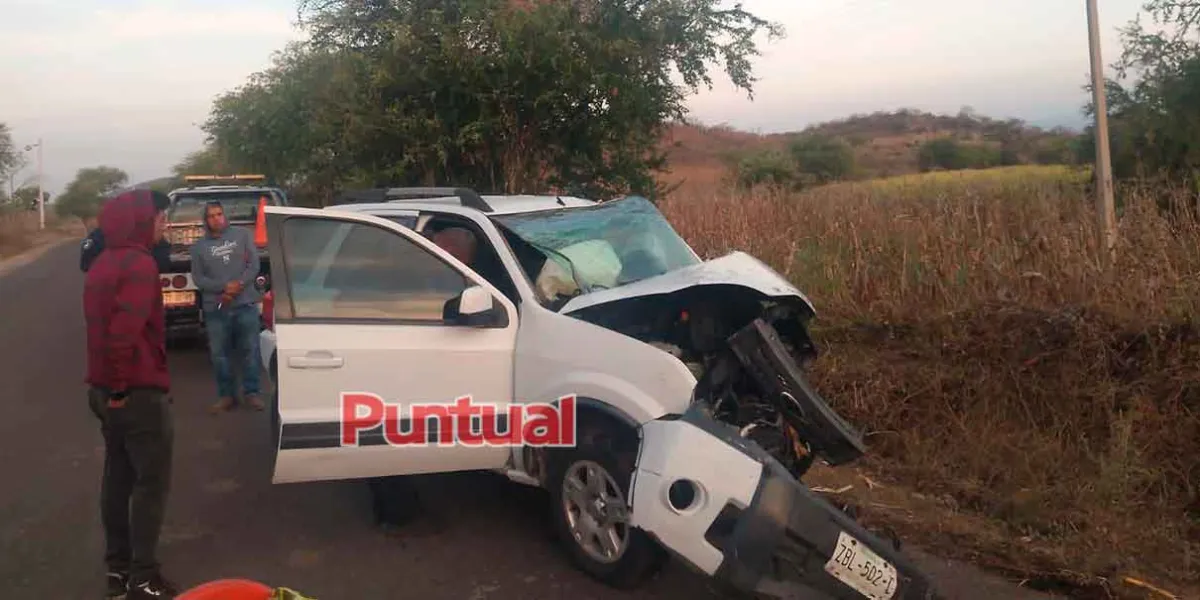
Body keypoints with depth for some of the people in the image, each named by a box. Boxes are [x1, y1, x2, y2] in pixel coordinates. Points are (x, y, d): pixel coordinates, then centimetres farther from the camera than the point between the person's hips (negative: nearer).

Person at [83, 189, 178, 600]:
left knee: (118, 476, 15)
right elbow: (124, 332, -28)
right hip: (138, 391, -10)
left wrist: (107, 384, 18)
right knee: (152, 481, -1)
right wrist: (121, 387, -19)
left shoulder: (103, 263, 14)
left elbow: (106, 325, 17)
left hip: (104, 389, 10)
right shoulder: (138, 264, -17)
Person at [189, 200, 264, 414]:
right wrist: (223, 287, -13)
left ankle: (251, 392, 15)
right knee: (219, 354, 5)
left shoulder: (242, 235, 6)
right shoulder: (199, 246, 8)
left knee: (250, 350, 3)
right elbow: (198, 278, 2)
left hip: (245, 304, -1)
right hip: (215, 308, 1)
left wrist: (239, 285, -14)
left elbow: (254, 264, 0)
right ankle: (226, 395, 16)